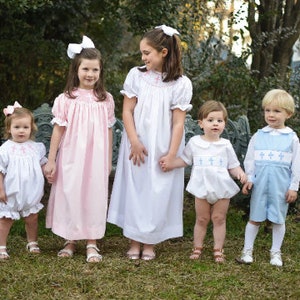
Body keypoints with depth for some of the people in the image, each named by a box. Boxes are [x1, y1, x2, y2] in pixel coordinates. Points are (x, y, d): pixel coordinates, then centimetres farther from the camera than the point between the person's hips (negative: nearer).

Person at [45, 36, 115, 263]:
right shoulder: (66, 99, -3)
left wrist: (109, 161, 10)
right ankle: (70, 241, 20)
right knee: (70, 195, 5)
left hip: (95, 158, 1)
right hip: (71, 157, -1)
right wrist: (51, 161, -2)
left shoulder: (106, 100, 3)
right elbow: (58, 130, -1)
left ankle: (92, 244, 14)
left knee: (94, 196, 4)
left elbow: (109, 132, 7)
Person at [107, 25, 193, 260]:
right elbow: (127, 111, 0)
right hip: (137, 146, 2)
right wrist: (134, 142, -10)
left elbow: (179, 122, -6)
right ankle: (134, 242, 15)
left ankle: (149, 243, 13)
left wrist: (171, 155, -10)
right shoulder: (136, 75, 0)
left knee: (157, 194, 2)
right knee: (134, 190, 5)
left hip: (162, 149, -2)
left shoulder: (181, 83, -5)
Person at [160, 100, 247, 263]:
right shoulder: (195, 142, 3)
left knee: (219, 219, 5)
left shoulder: (225, 145, 2)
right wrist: (169, 165, 1)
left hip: (222, 189, 0)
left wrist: (240, 173, -15)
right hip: (202, 188, 0)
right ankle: (197, 248, 19)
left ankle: (218, 250, 13)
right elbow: (184, 160, 13)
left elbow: (233, 166, 5)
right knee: (202, 219, 9)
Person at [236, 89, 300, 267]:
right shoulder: (258, 136, 3)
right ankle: (248, 250, 16)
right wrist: (249, 179, -1)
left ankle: (276, 252, 20)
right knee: (255, 218, 7)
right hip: (260, 185, 1)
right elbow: (250, 160, 7)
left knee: (279, 219, 8)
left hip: (281, 186, -1)